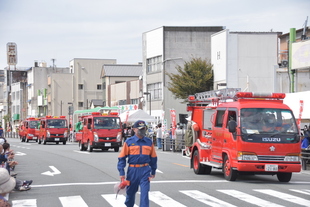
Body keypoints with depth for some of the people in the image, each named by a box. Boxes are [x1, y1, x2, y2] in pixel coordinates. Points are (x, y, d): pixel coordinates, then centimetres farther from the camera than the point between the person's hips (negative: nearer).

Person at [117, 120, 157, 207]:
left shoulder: (149, 142, 5)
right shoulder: (129, 142, -2)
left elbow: (153, 157, 15)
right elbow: (122, 157, -1)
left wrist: (153, 171, 17)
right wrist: (121, 172, -7)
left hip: (145, 170, 0)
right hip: (133, 170, 0)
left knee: (145, 193, -9)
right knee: (130, 192, 16)